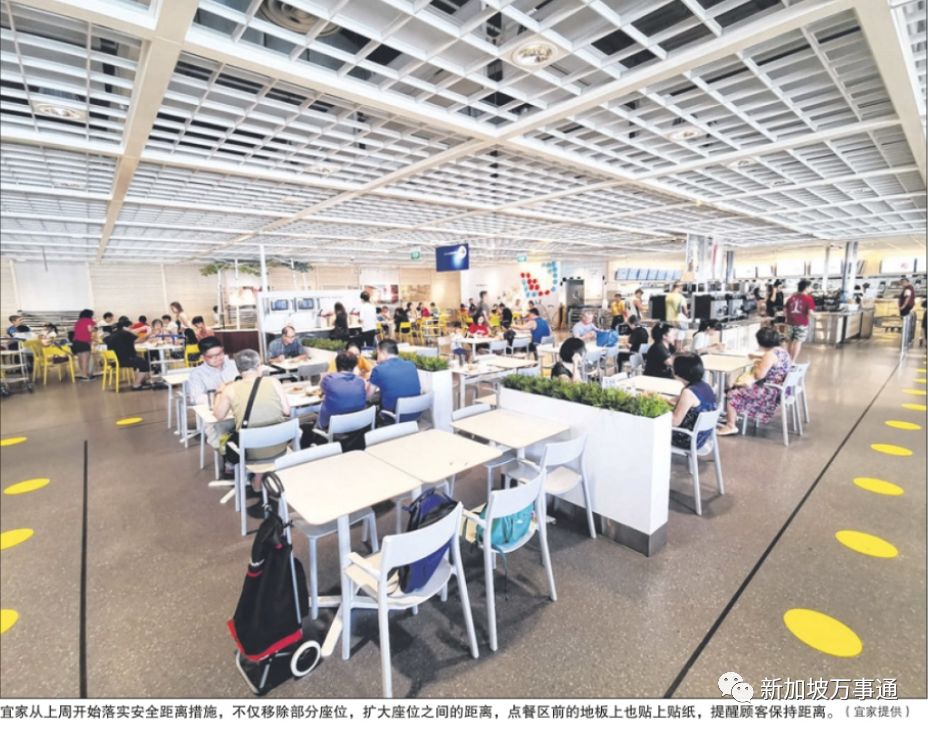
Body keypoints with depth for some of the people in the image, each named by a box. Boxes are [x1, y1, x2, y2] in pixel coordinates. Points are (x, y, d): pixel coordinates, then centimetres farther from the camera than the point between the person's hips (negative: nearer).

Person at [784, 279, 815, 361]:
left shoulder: (791, 297, 6)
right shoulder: (808, 298, -9)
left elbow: (785, 310, 10)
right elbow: (810, 312, -15)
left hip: (790, 322, 5)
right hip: (802, 323, -5)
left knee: (789, 341, 15)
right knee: (798, 342, 0)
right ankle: (793, 361, -2)